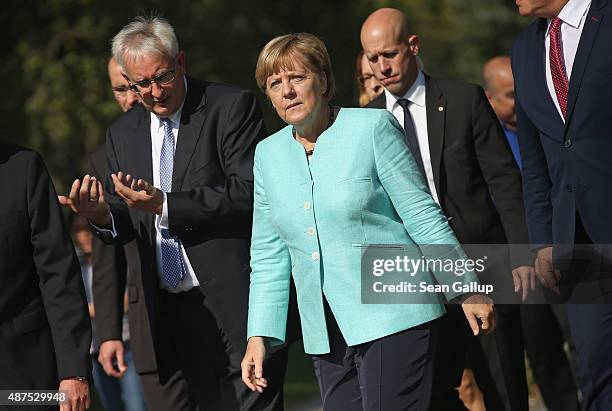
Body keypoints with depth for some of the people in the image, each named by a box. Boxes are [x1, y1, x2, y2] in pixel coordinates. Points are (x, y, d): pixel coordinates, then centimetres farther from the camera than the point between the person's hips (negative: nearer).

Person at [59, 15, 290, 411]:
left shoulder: (232, 107, -5)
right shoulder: (122, 133, 14)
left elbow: (250, 193, -15)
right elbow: (128, 223, 16)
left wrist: (165, 205, -21)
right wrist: (102, 215, -9)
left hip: (236, 301, -6)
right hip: (175, 311, 6)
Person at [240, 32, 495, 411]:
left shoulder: (373, 128, -5)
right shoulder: (268, 155, 11)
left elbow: (423, 216, -4)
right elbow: (269, 257, 15)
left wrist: (466, 290, -4)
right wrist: (259, 337, 8)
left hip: (393, 321, -5)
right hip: (327, 335, 5)